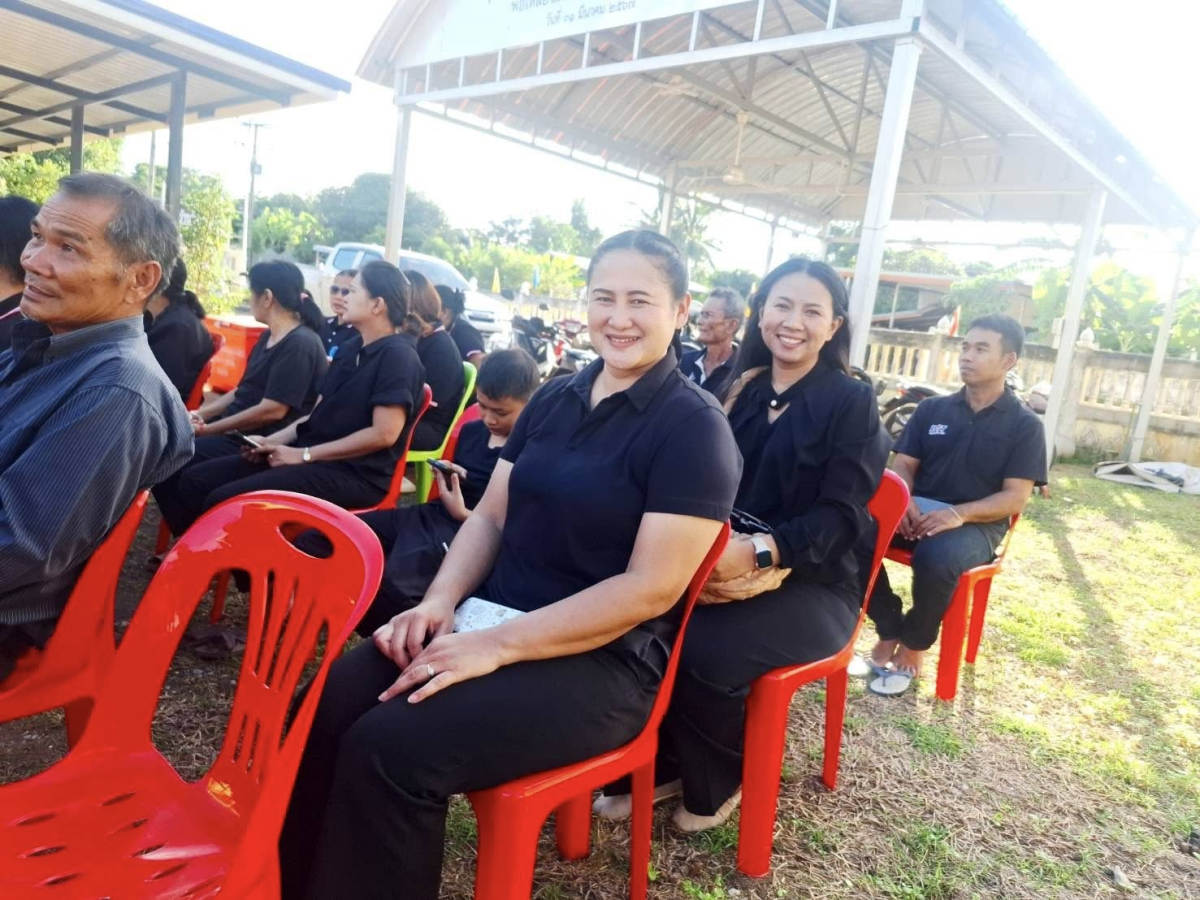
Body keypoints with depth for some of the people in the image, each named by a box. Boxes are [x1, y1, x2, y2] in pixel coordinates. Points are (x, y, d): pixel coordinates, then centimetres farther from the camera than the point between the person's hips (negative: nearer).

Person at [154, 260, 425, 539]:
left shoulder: (398, 355, -11)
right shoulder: (350, 349, 17)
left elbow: (384, 433, -20)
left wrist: (304, 455, -15)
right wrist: (271, 441, 2)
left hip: (354, 473, -9)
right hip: (311, 455, 9)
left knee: (224, 501, -23)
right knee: (194, 479, 1)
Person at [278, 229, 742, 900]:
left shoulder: (695, 428, -10)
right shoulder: (554, 399, 11)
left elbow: (652, 588, -17)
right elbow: (491, 516, 12)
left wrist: (497, 647, -21)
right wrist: (442, 600, -7)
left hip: (602, 662, -6)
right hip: (491, 621, 6)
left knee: (391, 747, -24)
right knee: (330, 706, -15)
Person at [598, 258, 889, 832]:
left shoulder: (852, 402, -6)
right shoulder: (741, 390, 10)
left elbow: (841, 515, -15)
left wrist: (760, 551, -30)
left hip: (815, 583, -4)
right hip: (730, 564, 5)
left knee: (704, 650, -29)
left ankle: (720, 782, 2)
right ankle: (664, 766, 2)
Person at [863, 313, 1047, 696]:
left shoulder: (1025, 425, 2)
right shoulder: (932, 409, 11)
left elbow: (1015, 497, -6)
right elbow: (903, 465, 8)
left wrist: (959, 514, -24)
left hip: (977, 524, -3)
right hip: (917, 514, 3)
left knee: (937, 556, -37)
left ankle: (914, 644, -10)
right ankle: (888, 632, -10)